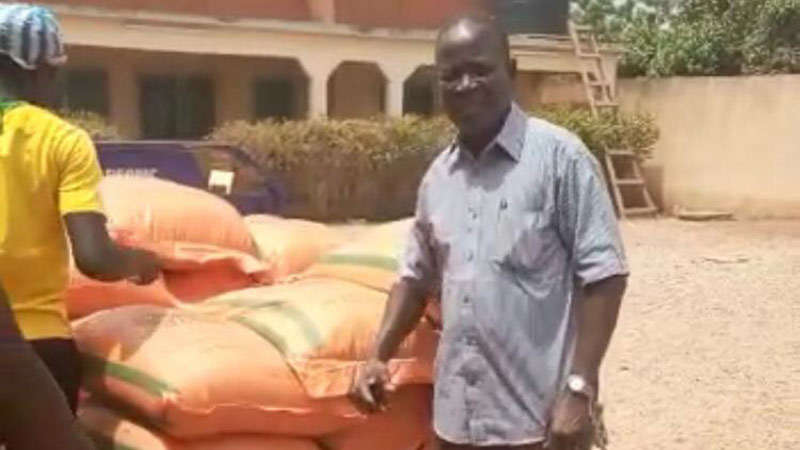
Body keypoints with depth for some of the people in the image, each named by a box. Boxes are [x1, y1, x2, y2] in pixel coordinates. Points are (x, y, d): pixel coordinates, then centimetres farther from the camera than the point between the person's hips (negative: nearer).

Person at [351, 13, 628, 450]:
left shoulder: (558, 155, -10)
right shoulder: (437, 174, 9)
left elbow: (602, 275, -12)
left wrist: (580, 388, -17)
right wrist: (379, 356, 7)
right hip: (456, 413, 6)